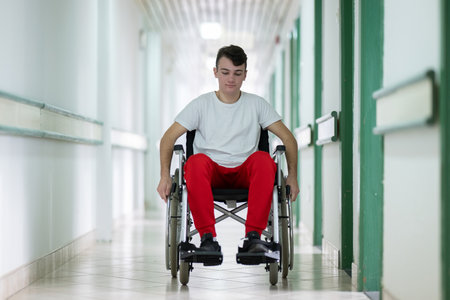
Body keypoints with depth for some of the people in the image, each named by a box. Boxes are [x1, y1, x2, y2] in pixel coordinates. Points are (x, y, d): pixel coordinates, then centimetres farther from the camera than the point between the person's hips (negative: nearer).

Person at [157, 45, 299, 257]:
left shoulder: (257, 105, 13)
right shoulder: (201, 105, 11)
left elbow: (288, 139, 11)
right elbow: (168, 138, 6)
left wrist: (292, 176, -5)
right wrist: (165, 176, -10)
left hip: (245, 174, 1)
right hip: (212, 173, 0)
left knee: (263, 159, -33)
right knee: (196, 161, -35)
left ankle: (253, 237, -35)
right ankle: (208, 238, -37)